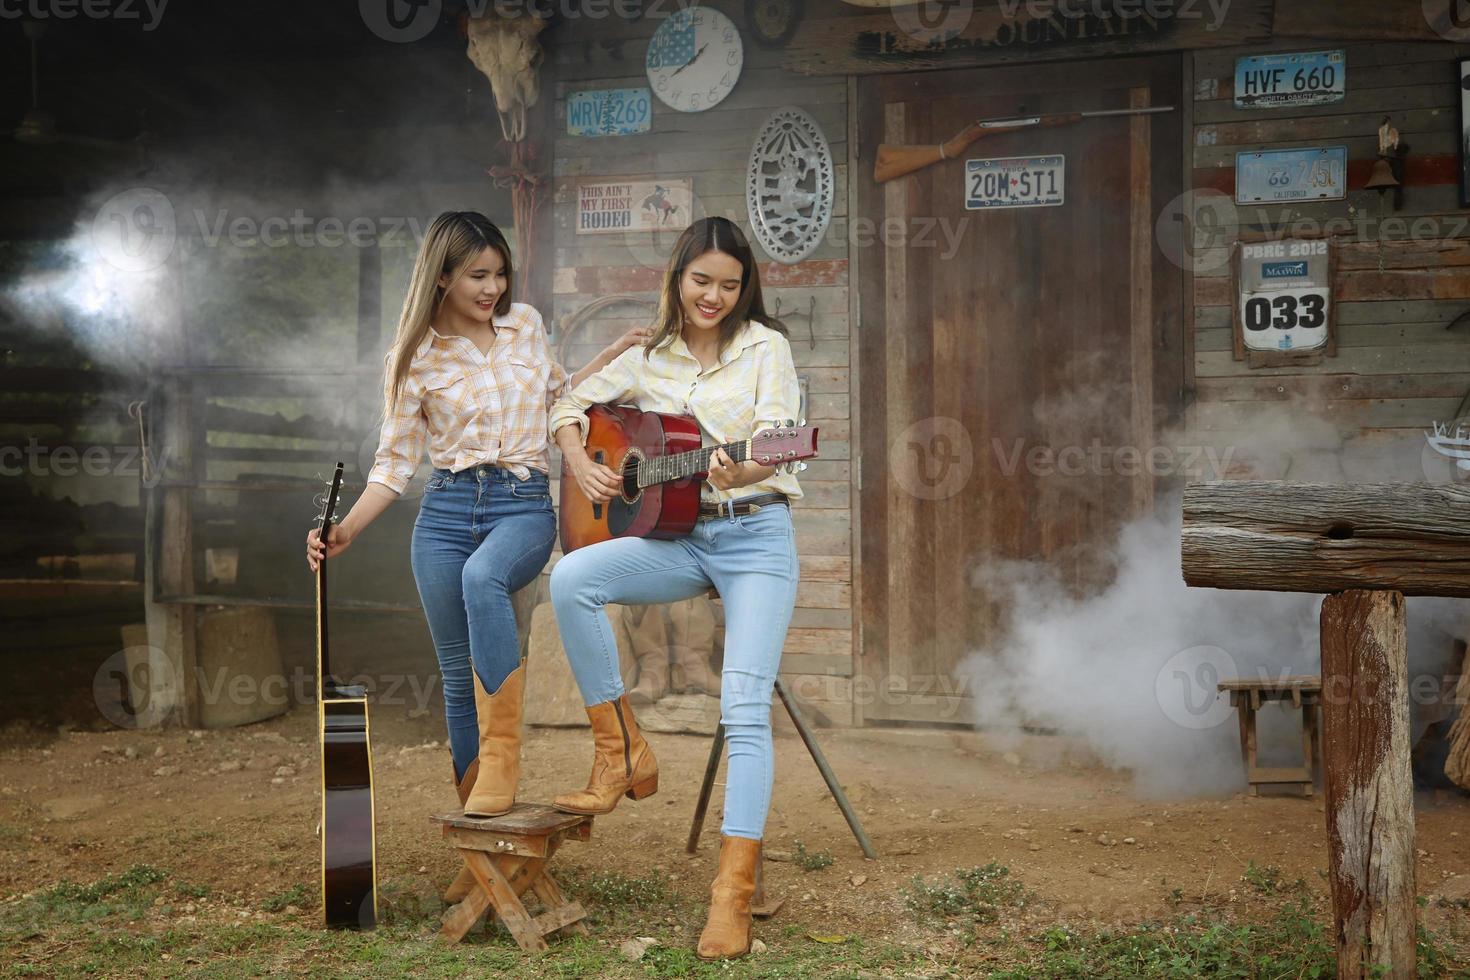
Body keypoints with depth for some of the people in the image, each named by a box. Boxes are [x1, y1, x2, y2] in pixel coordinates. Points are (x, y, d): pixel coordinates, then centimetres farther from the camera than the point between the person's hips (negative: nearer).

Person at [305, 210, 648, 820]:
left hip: (524, 504, -1)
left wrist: (612, 356, 13)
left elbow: (554, 397, 25)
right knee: (458, 676, 2)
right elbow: (395, 460, 1)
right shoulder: (415, 357, 1)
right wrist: (345, 530, -13)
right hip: (446, 509, 1)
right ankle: (478, 826, 15)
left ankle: (501, 752, -30)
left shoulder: (525, 324, 8)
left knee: (481, 576, -37)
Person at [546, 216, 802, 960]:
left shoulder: (765, 347, -1)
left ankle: (734, 892, -20)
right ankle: (623, 754, -10)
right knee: (570, 578, -23)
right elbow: (571, 406, 20)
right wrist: (581, 467, -1)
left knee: (744, 707, -18)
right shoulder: (649, 359, 10)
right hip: (678, 536, 4)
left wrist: (738, 470, -38)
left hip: (756, 537, -4)